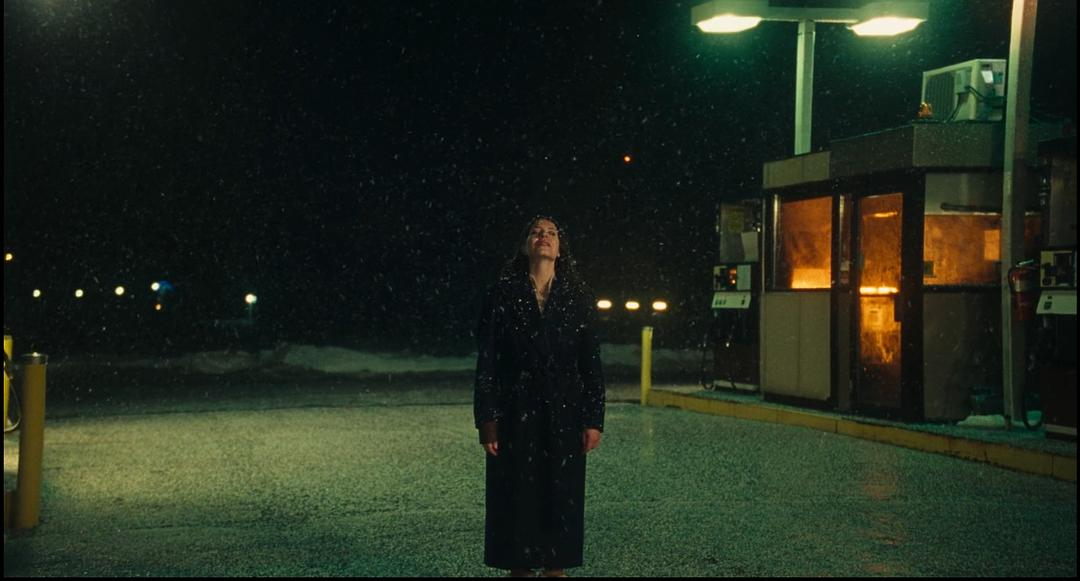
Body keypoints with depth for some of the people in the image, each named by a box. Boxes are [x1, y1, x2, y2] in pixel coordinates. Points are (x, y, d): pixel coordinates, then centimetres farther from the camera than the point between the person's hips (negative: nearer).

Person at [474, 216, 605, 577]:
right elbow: (487, 359, -2)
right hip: (516, 415, -1)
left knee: (561, 495, 4)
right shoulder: (503, 293, 0)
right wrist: (487, 419, -8)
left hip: (564, 414, 1)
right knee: (517, 496, 3)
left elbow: (592, 362, 4)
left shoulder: (579, 297, 4)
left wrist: (593, 419, -2)